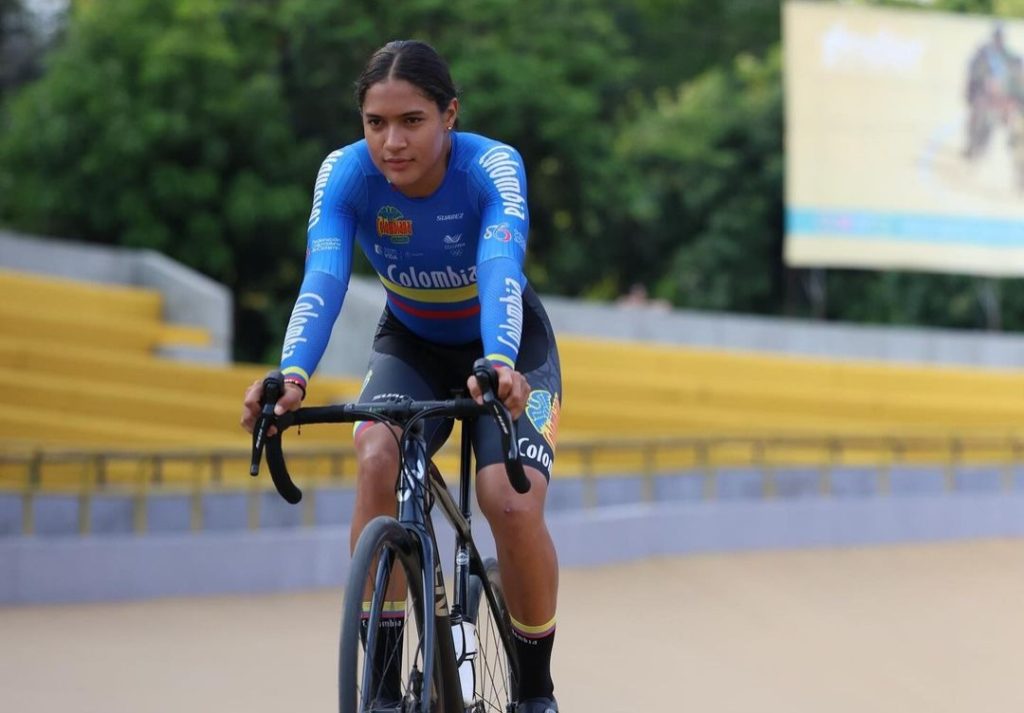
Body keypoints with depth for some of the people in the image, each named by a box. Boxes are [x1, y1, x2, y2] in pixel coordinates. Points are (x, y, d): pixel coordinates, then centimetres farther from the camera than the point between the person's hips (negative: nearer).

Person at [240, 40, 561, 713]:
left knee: (513, 506, -23)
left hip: (507, 349, -2)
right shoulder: (345, 173, -24)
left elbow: (500, 270, -45)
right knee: (376, 462, -29)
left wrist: (499, 365, -65)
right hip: (411, 346, 2)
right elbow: (323, 279, -37)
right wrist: (293, 374, -56)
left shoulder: (492, 167, -30)